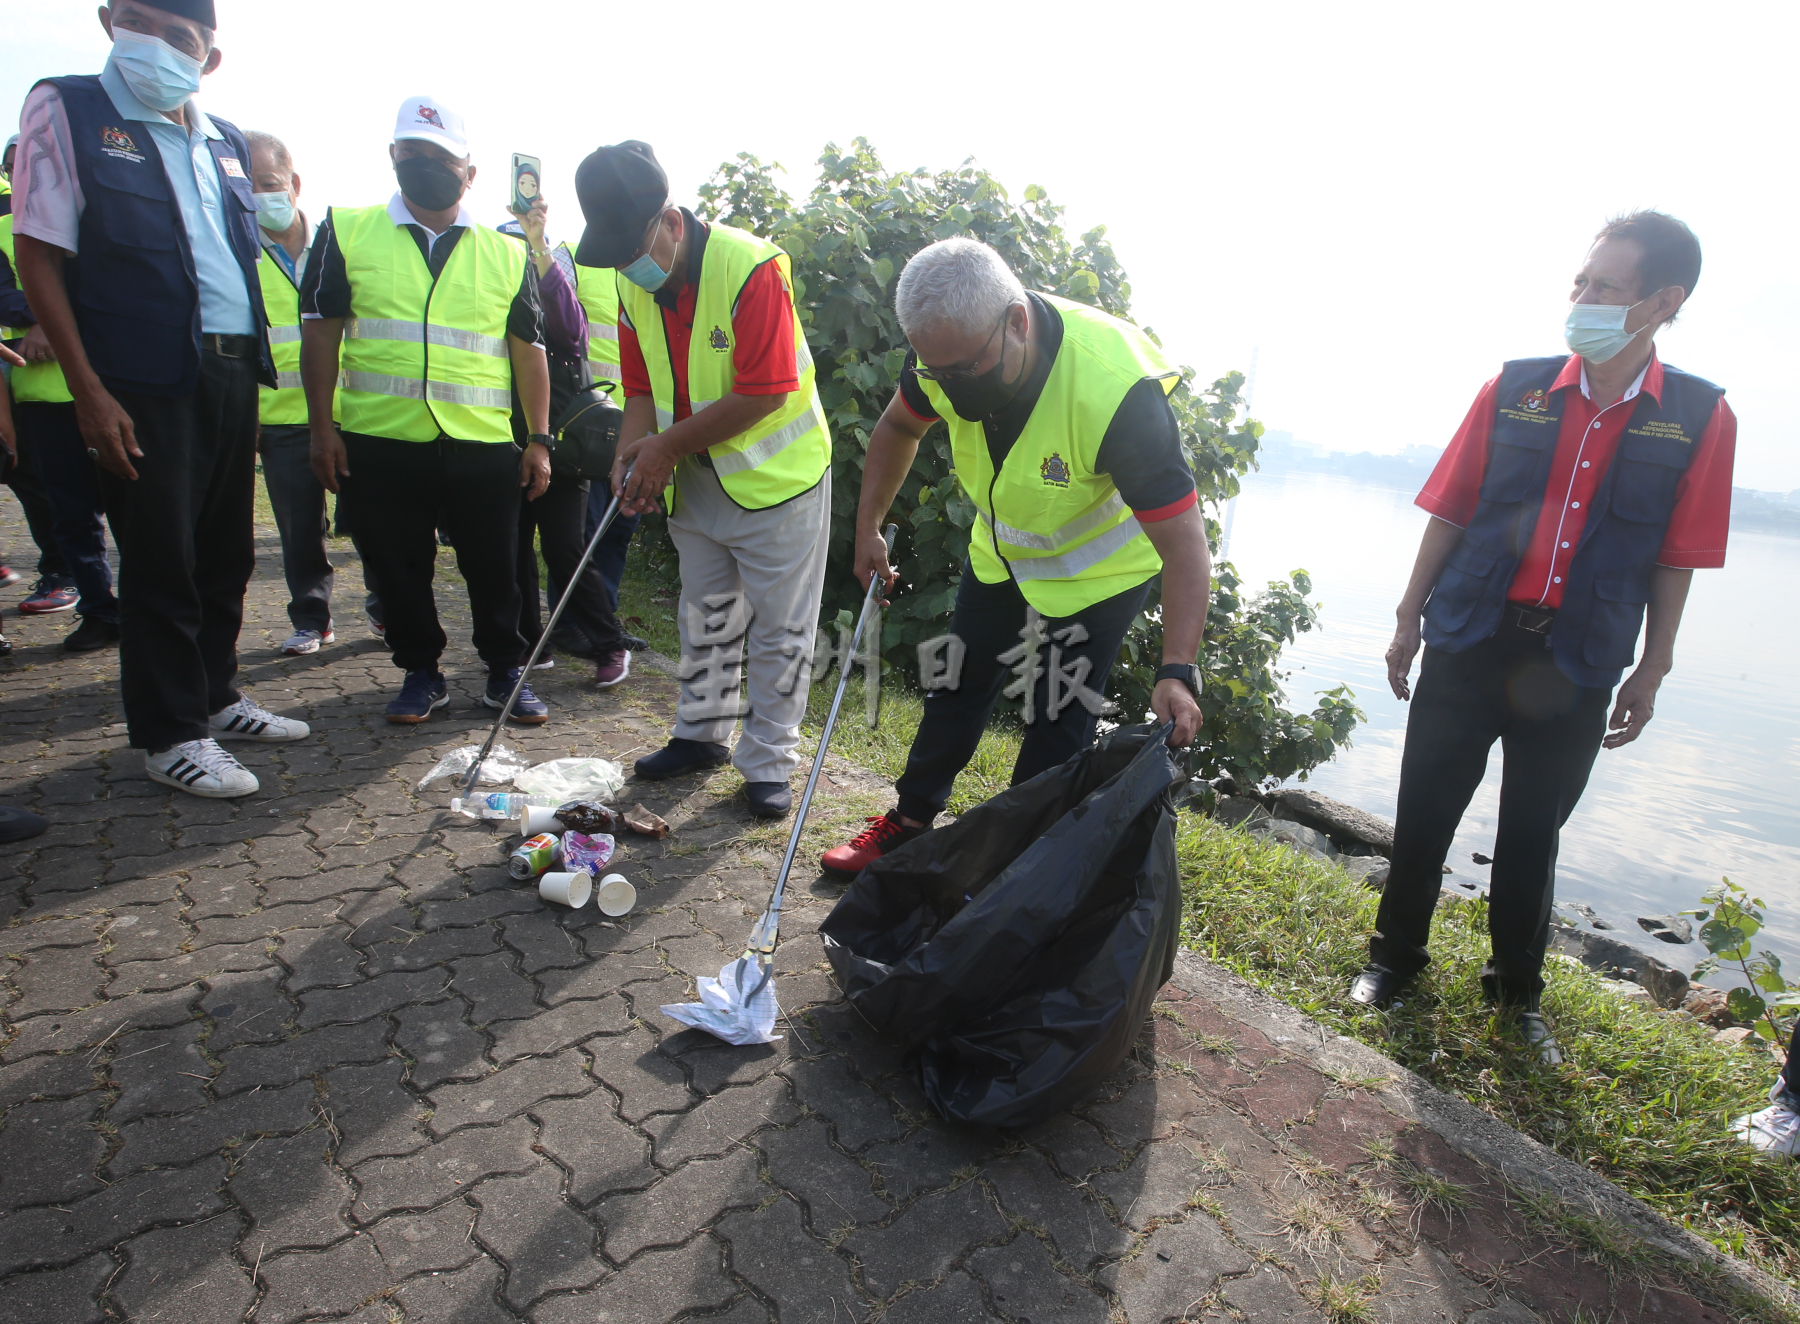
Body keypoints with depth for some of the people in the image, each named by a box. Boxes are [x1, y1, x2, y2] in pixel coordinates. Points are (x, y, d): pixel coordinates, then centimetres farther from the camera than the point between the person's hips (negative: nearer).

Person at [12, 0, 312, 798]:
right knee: (160, 559, -2)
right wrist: (89, 391, -14)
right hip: (144, 384, -6)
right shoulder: (64, 111, 0)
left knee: (226, 552, 11)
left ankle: (214, 698, 26)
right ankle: (170, 734, 9)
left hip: (232, 372, 6)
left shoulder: (227, 143, 16)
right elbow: (38, 257, -7)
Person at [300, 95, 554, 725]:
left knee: (495, 570, 5)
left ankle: (505, 672, 21)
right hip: (378, 442, 1)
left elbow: (529, 350, 10)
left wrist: (539, 441, 4)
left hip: (483, 446, 0)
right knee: (397, 570, 8)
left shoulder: (506, 254, 10)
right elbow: (320, 330, 7)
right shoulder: (347, 232, 8)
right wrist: (321, 427, 0)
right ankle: (420, 673, 24)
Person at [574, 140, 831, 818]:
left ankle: (768, 762, 15)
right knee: (705, 618, 18)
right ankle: (701, 734, 35)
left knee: (778, 629, 2)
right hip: (695, 482, 7)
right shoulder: (634, 284, 0)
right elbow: (643, 387, 7)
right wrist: (631, 453, -13)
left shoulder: (751, 268, -23)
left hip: (777, 476, -7)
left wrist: (669, 444, -21)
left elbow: (765, 392, -26)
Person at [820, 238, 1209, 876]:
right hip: (999, 552, 6)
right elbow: (897, 426, 2)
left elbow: (1185, 546, -38)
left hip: (1098, 568, -5)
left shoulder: (1119, 391, -40)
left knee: (1057, 725, -2)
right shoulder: (948, 350, -22)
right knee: (954, 690, 15)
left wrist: (1178, 672, -48)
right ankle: (910, 820, 35)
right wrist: (868, 528, 2)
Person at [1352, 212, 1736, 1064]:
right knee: (1425, 811, 7)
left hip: (1578, 664, 0)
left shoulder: (1700, 418, -1)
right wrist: (1410, 619, 3)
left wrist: (1651, 672, 4)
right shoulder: (1515, 389, -1)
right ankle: (1394, 958, 28)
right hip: (1470, 641, 0)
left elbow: (1677, 560, 3)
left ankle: (1518, 991, 32)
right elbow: (1449, 512, 3)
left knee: (1534, 833, 12)